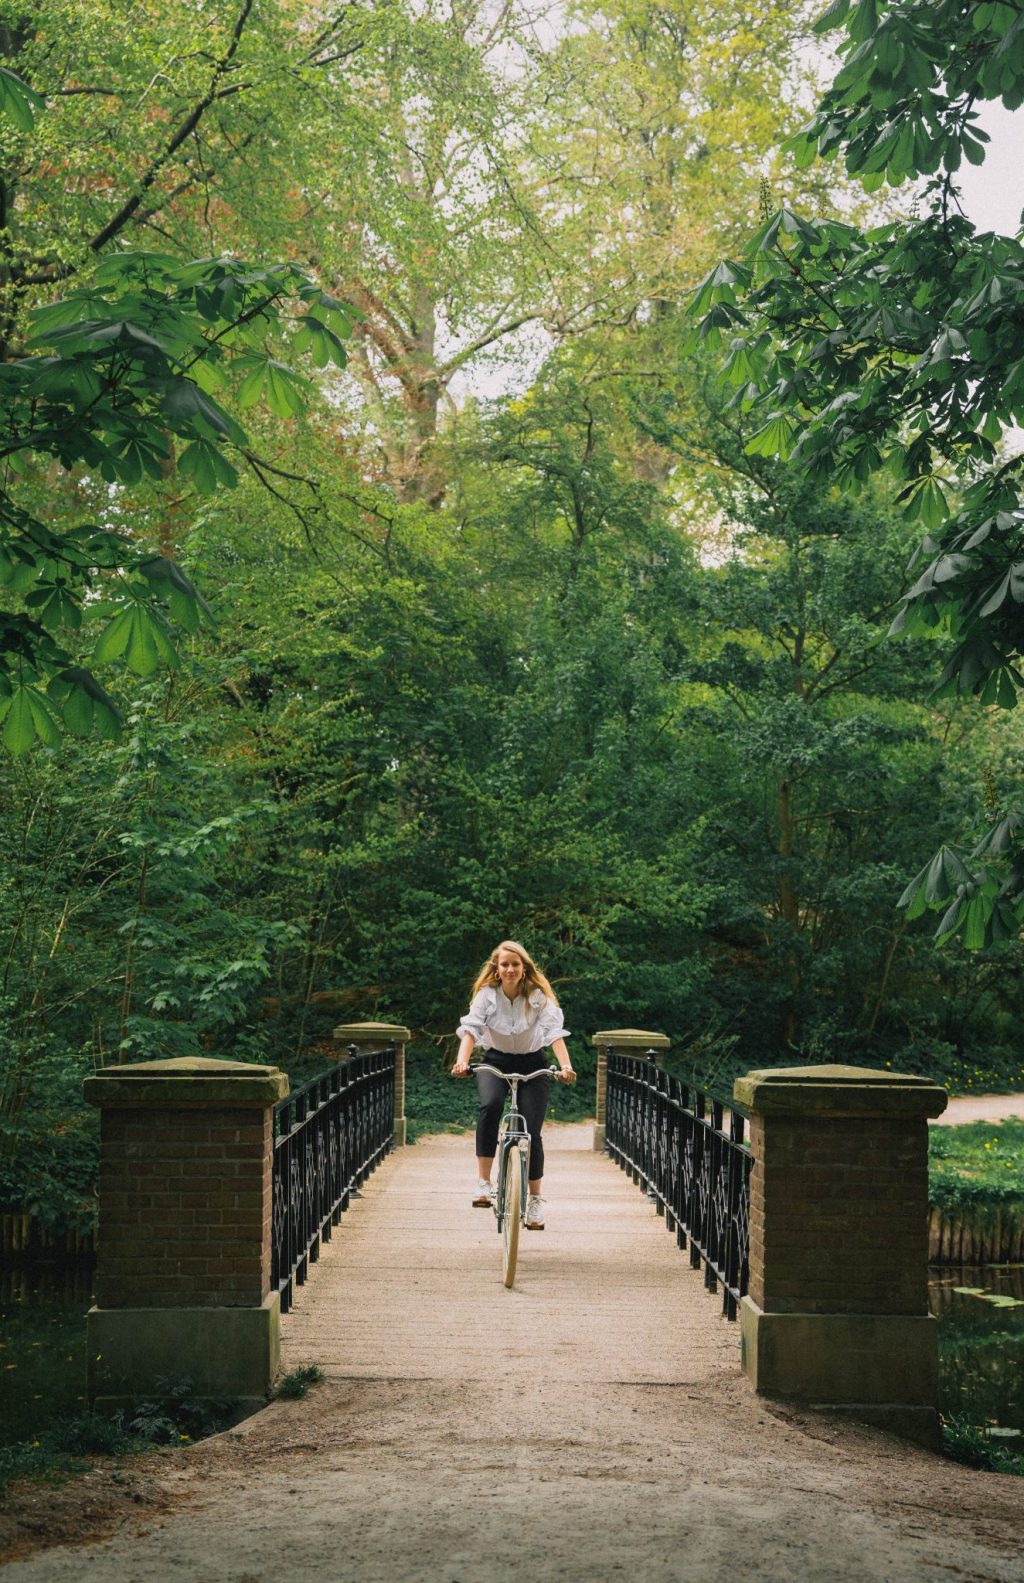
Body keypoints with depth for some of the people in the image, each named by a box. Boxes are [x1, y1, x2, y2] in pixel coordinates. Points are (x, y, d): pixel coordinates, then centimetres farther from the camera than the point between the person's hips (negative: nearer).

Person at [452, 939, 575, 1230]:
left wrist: (566, 1067, -41)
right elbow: (471, 1028, -23)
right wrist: (462, 1061, -41)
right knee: (490, 1104, -32)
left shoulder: (538, 996, -13)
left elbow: (554, 1031, -24)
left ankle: (535, 1200, 13)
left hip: (532, 1064, 0)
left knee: (531, 1132, -7)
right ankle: (484, 1182, -27)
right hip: (496, 1062, 0)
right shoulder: (487, 994, -11)